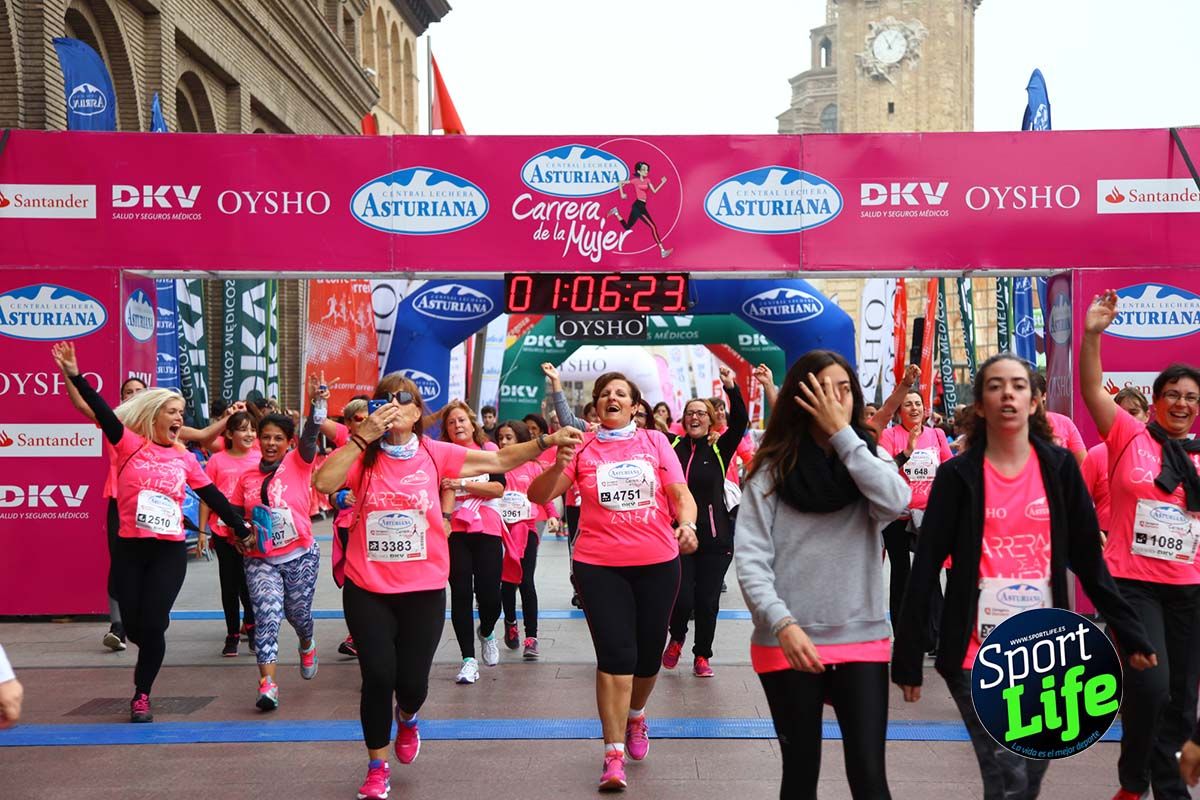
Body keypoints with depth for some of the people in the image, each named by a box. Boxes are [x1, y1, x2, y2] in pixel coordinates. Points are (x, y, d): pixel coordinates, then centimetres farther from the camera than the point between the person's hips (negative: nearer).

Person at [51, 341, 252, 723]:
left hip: (170, 551, 1)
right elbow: (103, 412, -13)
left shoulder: (185, 458, 7)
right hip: (130, 548, -1)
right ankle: (152, 655, 41)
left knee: (151, 624, -3)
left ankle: (142, 694, 14)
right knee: (133, 625, 5)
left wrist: (240, 526, 9)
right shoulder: (129, 445, -1)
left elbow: (213, 496, 12)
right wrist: (75, 376, -24)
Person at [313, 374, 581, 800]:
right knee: (378, 676, -2)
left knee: (412, 680, 5)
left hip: (424, 590, 1)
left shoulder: (435, 454, -3)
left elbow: (499, 460, -3)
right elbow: (323, 482, -21)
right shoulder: (362, 456, -4)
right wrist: (363, 437, -24)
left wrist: (547, 441, -13)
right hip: (367, 590, 0)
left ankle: (407, 719, 46)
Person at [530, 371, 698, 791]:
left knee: (648, 653, 13)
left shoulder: (654, 440, 4)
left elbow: (680, 493, 0)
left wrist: (686, 524, -21)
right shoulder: (582, 446, 2)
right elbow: (537, 496, -4)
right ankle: (614, 755, 2)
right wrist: (558, 465, -23)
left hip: (658, 562, 2)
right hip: (599, 565, -2)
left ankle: (636, 716, 43)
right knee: (615, 655, -7)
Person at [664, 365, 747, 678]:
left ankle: (702, 657, 22)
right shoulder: (672, 446, 4)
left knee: (707, 601, 4)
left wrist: (732, 389, -24)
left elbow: (740, 422, -12)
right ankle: (676, 638, 26)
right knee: (682, 598, -6)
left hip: (714, 537, 0)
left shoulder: (719, 450, 2)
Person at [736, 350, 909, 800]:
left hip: (862, 639, 1)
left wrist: (842, 433, -15)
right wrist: (782, 624, -21)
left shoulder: (870, 458, 4)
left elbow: (895, 502, -18)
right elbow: (749, 557, -9)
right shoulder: (772, 468, -4)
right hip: (788, 644, -1)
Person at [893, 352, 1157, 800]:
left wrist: (1129, 631, 4)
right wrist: (909, 657, -7)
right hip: (980, 652, -3)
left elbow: (1088, 558, 6)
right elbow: (925, 570, -6)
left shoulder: (1060, 467, 2)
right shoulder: (958, 475, -5)